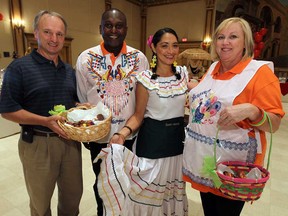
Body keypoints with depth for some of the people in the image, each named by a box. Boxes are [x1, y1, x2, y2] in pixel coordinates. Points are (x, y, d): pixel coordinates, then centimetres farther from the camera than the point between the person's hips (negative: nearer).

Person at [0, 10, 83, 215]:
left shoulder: (69, 70, 9)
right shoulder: (19, 67, -9)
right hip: (37, 143, -4)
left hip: (70, 140, 5)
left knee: (73, 194, 19)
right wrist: (46, 121, -22)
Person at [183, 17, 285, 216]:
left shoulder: (260, 71, -11)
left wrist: (251, 111, -31)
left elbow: (274, 124, -13)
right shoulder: (213, 68, 7)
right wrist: (194, 90, 10)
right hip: (202, 159, 6)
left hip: (233, 165, -5)